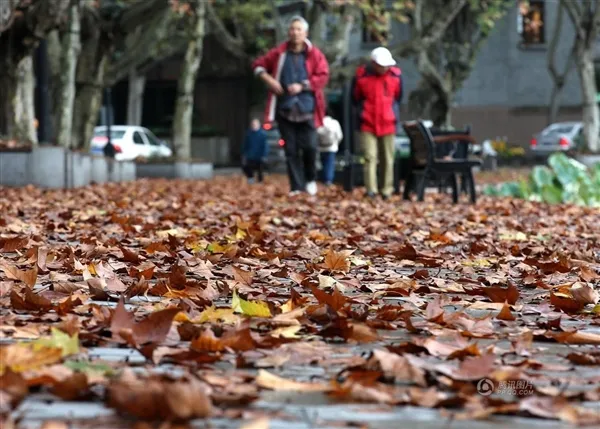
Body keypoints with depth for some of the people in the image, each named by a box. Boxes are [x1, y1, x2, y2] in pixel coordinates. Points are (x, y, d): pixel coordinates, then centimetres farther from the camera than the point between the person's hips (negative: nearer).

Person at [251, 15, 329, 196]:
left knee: (309, 146, -9)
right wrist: (268, 79, -4)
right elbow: (259, 64, 14)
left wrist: (302, 86, -17)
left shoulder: (315, 54, -1)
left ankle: (310, 179, 17)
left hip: (307, 109, -2)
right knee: (291, 150, 2)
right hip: (285, 109, 2)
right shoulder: (279, 53, 5)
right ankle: (296, 187, 7)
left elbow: (322, 76, -7)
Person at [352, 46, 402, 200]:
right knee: (370, 157, -8)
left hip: (388, 124, 2)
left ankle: (387, 189, 13)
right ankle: (371, 189, -10)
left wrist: (394, 114, 12)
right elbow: (356, 97, 8)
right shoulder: (361, 75, -8)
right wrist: (362, 112, 8)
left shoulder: (396, 75, -2)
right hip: (368, 124, -2)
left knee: (388, 158, 6)